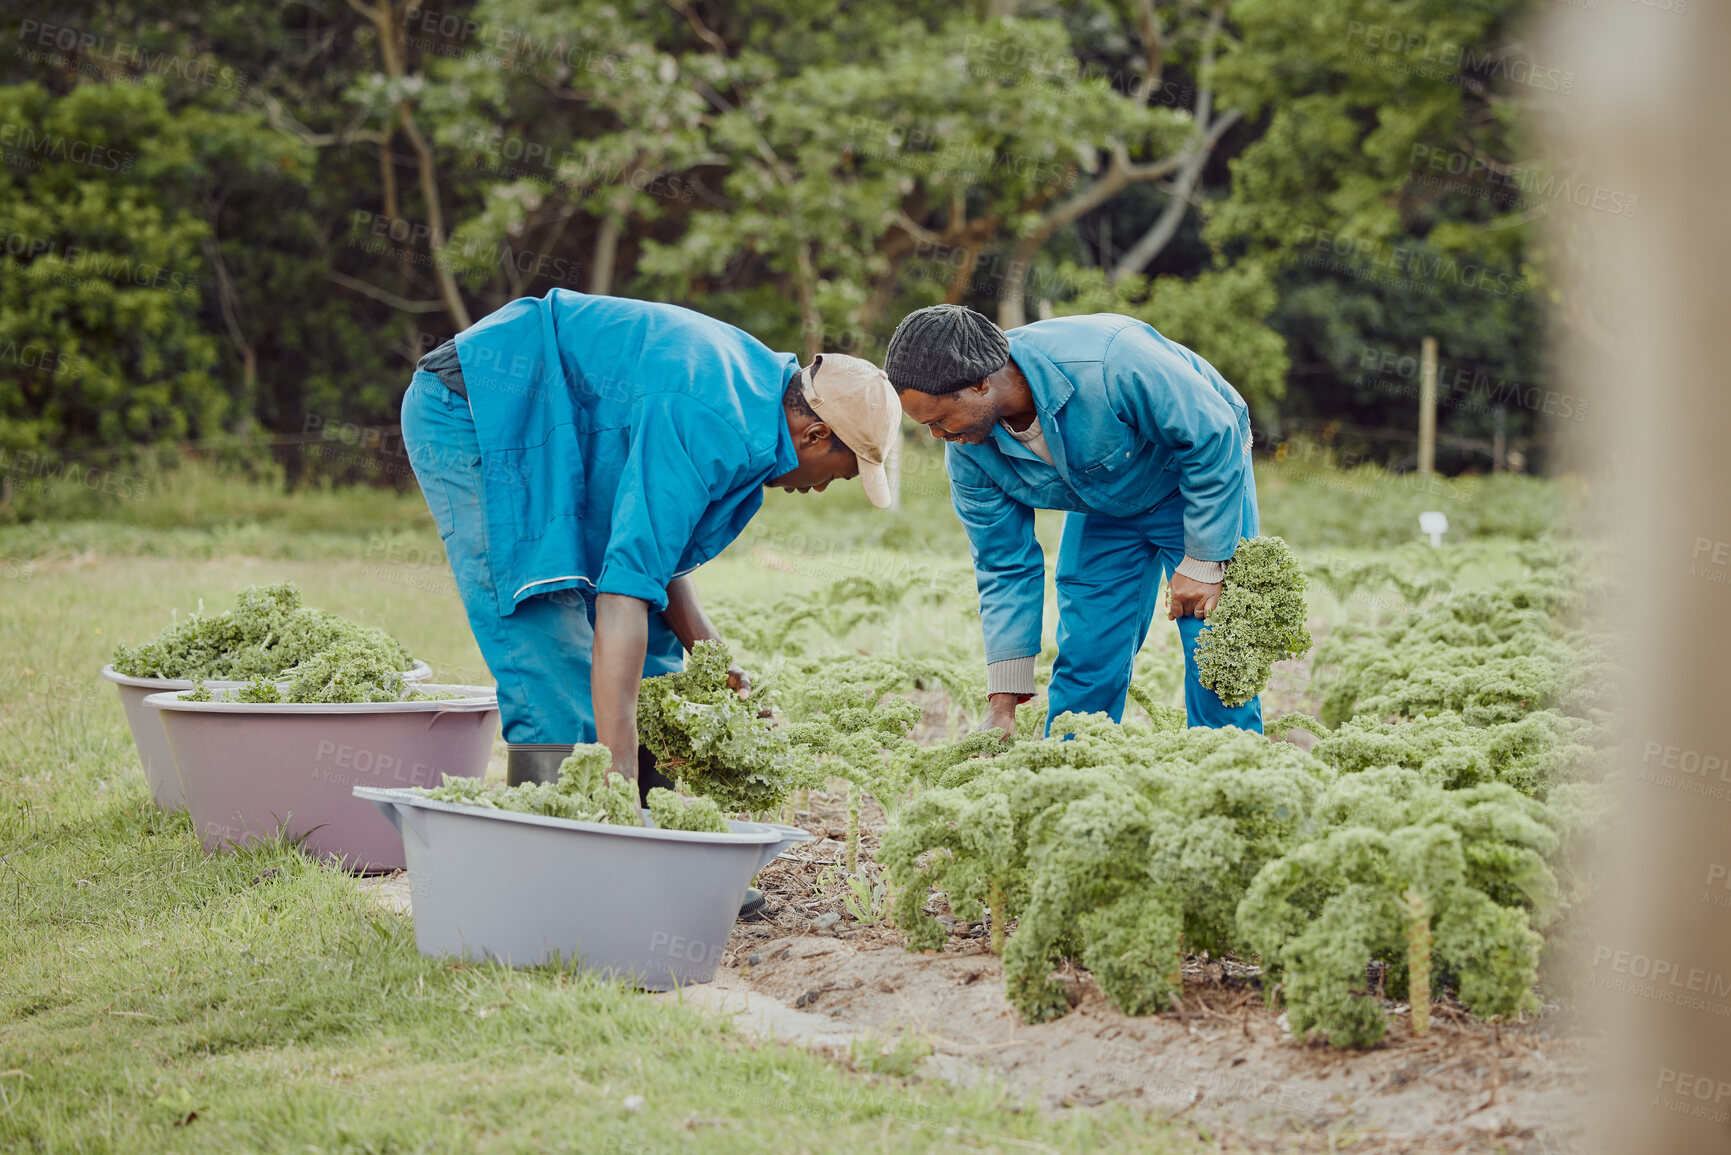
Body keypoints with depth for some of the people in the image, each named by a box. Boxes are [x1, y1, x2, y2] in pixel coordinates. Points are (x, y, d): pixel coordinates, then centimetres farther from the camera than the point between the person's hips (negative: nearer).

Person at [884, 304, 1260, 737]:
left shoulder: (1110, 363, -41)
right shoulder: (966, 448, -21)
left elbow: (1215, 437, -28)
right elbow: (1004, 566, -10)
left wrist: (1203, 562, -25)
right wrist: (1003, 701, -13)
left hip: (1202, 480, -4)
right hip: (1103, 506, 5)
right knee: (1084, 658, -3)